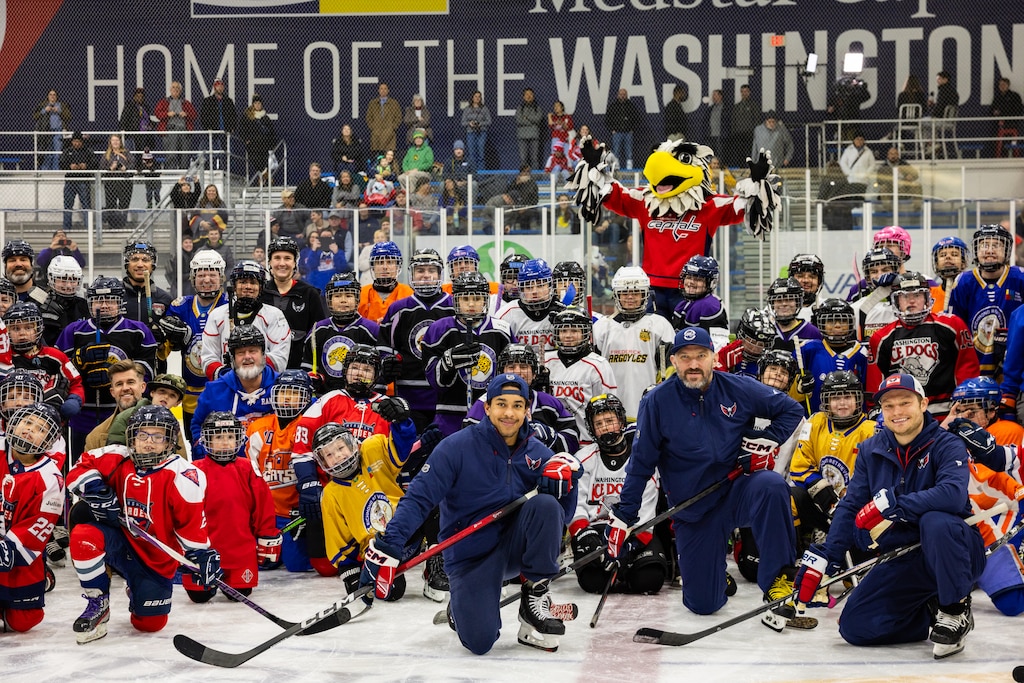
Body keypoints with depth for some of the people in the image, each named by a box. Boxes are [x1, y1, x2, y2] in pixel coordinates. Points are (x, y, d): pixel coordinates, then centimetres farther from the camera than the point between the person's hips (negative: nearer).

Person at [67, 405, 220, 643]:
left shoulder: (182, 476, -17)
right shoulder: (117, 459, -9)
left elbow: (191, 522, -12)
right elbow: (80, 470, -2)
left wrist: (202, 555, -18)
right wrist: (98, 492, -19)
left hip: (157, 558, -1)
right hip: (120, 542, 1)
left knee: (150, 622, -1)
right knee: (83, 534, -32)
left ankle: (138, 591, 39)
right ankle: (98, 604, -12)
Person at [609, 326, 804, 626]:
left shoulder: (739, 389, -6)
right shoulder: (657, 402, -7)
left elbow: (792, 410, 6)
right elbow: (640, 463, -2)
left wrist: (767, 440, -9)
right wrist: (623, 515, -5)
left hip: (738, 494, 0)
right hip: (693, 511, 0)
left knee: (771, 486, -37)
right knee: (703, 603, -2)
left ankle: (778, 580, -26)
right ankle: (715, 569, 36)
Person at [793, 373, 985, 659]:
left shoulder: (947, 445, -11)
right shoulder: (871, 451, 6)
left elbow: (953, 495, -31)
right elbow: (850, 508, 4)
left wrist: (893, 504, -37)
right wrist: (823, 557, -8)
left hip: (953, 552, -5)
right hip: (903, 564, 5)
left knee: (935, 521, -38)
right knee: (855, 625, -10)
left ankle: (956, 611, -16)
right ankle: (933, 614, 12)